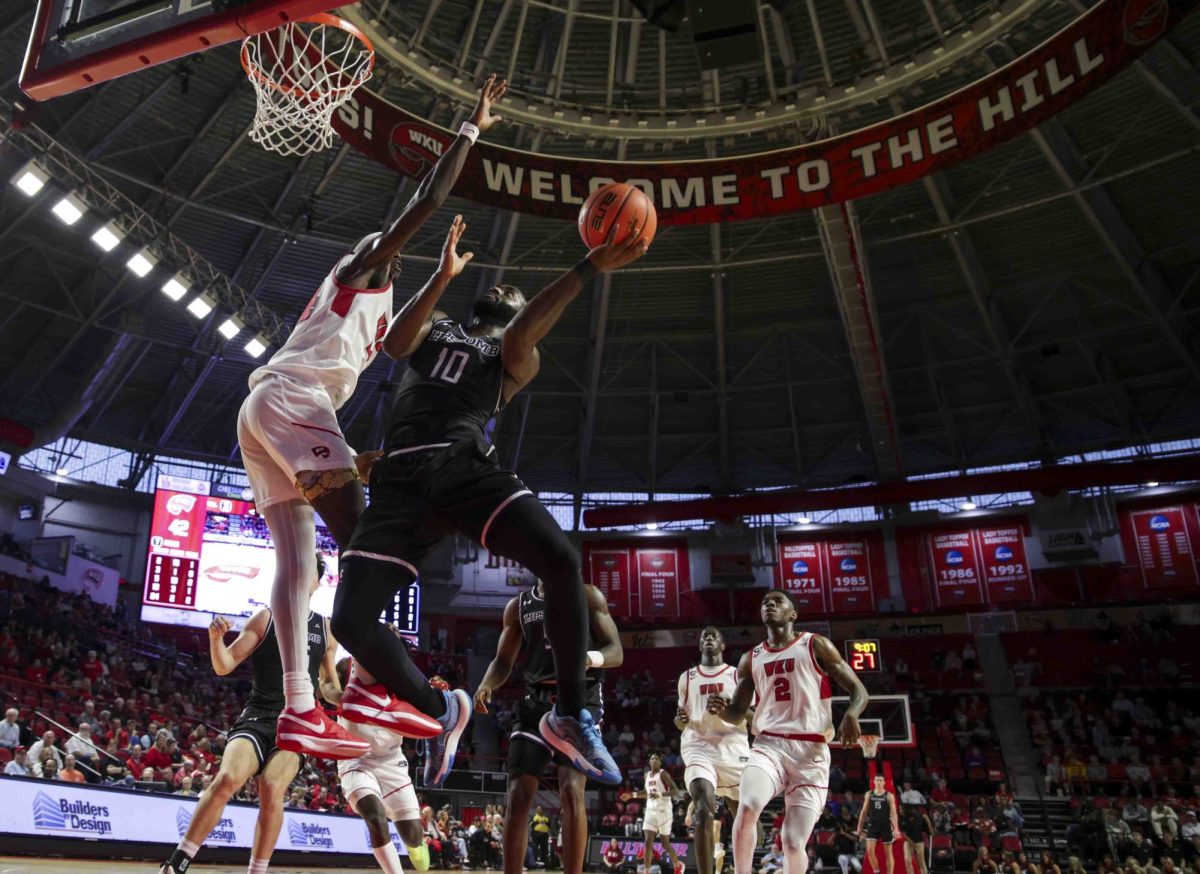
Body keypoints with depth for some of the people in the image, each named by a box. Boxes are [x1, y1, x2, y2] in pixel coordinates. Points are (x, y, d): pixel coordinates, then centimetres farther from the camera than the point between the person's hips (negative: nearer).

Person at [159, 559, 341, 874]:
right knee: (227, 779, -23)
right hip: (257, 716, -1)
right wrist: (215, 637, -19)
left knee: (272, 791, -19)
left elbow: (328, 686, 21)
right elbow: (223, 666, 0)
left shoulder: (326, 630, 11)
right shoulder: (266, 618, 4)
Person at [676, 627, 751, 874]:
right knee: (703, 812, -21)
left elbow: (754, 717, 7)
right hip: (699, 747, 0)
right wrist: (681, 719, -3)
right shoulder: (686, 677, 17)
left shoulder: (738, 675, 11)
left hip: (733, 747, 0)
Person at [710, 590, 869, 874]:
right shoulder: (751, 659, 16)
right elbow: (737, 714, 19)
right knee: (747, 806, -28)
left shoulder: (815, 645, 6)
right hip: (768, 745, 2)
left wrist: (851, 715, -19)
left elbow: (858, 690, 4)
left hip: (810, 750, -2)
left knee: (794, 843, -3)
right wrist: (722, 709, -6)